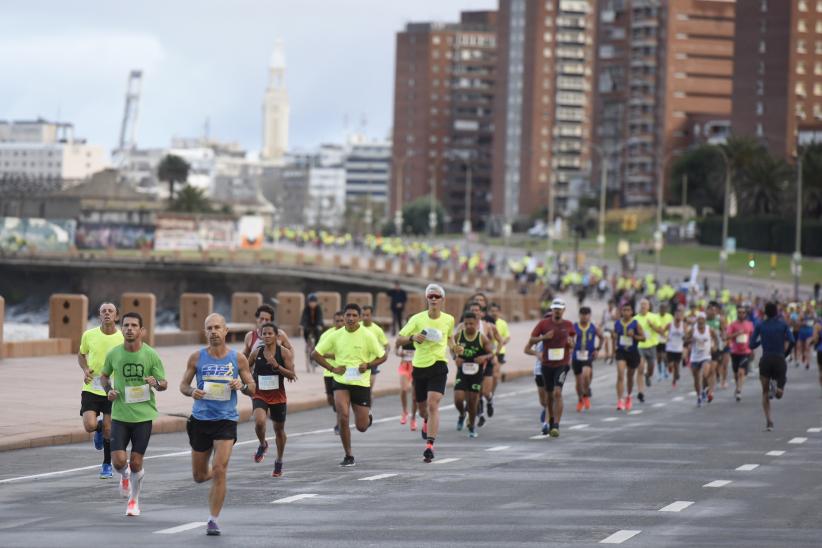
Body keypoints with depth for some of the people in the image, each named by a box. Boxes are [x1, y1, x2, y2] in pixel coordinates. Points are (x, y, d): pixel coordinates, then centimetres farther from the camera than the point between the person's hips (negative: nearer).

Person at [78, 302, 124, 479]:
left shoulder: (123, 338, -6)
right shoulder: (89, 335, -3)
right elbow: (81, 354, 16)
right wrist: (85, 370, -3)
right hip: (91, 389, 1)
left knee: (108, 430, 2)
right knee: (90, 426, -15)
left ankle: (107, 465, 23)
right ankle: (100, 428, 24)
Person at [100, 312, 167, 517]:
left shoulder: (151, 355, -6)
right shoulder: (113, 354, -2)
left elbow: (164, 384, 2)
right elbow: (104, 375, 17)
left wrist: (156, 383, -21)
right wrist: (108, 390, -3)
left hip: (143, 415, -1)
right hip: (119, 415, 1)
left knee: (136, 463, 0)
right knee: (118, 461, -8)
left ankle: (134, 499, 25)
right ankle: (125, 476, 30)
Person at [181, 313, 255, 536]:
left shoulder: (238, 359, 0)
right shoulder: (196, 357, 1)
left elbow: (252, 389, 6)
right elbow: (183, 385, 8)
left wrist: (242, 386, -16)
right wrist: (192, 391, -15)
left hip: (226, 420, -2)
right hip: (200, 419, 2)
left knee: (219, 471, -14)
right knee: (199, 476, 11)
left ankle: (213, 520, -3)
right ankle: (215, 476, 48)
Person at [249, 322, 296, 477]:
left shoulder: (284, 353, -7)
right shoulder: (257, 352, -1)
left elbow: (292, 375, -13)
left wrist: (277, 366, -25)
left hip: (278, 396, 0)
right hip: (259, 395, 0)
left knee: (279, 429, 13)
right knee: (259, 421, -27)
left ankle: (279, 462, 32)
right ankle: (263, 444, 5)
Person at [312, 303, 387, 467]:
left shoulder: (367, 336, -5)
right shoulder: (336, 336, 0)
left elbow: (382, 356, 3)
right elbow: (316, 354, 6)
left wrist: (368, 365, -14)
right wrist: (332, 368, -5)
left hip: (361, 383, -1)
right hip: (341, 382, 1)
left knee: (361, 427, 2)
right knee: (343, 417, -20)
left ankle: (368, 416, 41)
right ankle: (348, 456, -7)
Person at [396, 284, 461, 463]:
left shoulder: (449, 320, 2)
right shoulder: (417, 319, -4)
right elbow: (399, 340, -5)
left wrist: (454, 347, 4)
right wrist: (412, 337, -24)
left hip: (438, 366, -1)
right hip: (419, 366, 1)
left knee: (433, 405, -17)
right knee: (422, 406, 15)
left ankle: (430, 446, -20)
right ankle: (426, 422, 54)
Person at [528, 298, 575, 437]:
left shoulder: (568, 325, 2)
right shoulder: (544, 323, 0)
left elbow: (574, 338, 16)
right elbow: (531, 340, 0)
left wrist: (571, 343, -7)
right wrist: (543, 337, -18)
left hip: (562, 364, -2)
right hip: (547, 364, 2)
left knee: (558, 392, -17)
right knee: (549, 395, 12)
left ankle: (556, 426, -20)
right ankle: (551, 423, 31)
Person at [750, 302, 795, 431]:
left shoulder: (760, 326, 5)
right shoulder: (783, 325, 4)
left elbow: (752, 345, 1)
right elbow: (791, 341, -10)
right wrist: (785, 354, 5)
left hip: (765, 360, 0)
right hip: (779, 360, 0)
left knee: (765, 393, 8)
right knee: (780, 394, 11)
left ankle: (768, 420, -11)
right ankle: (776, 388, -25)